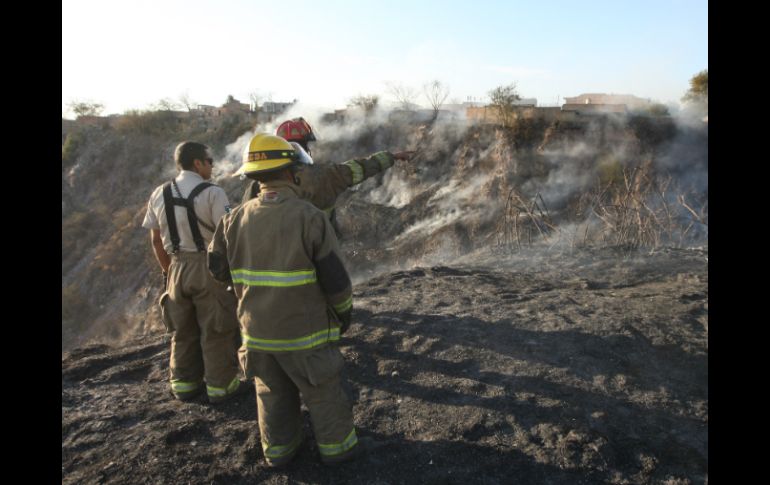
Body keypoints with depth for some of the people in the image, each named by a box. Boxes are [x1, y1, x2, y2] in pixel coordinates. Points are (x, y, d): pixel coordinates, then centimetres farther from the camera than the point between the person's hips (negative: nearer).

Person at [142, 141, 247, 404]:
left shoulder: (159, 194, 6)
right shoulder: (212, 193, -13)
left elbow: (156, 239, 10)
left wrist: (168, 270, 20)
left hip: (178, 268, 6)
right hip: (210, 267, -5)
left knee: (183, 329, 17)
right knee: (216, 330, 6)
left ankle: (184, 383, 27)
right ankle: (221, 384, 14)